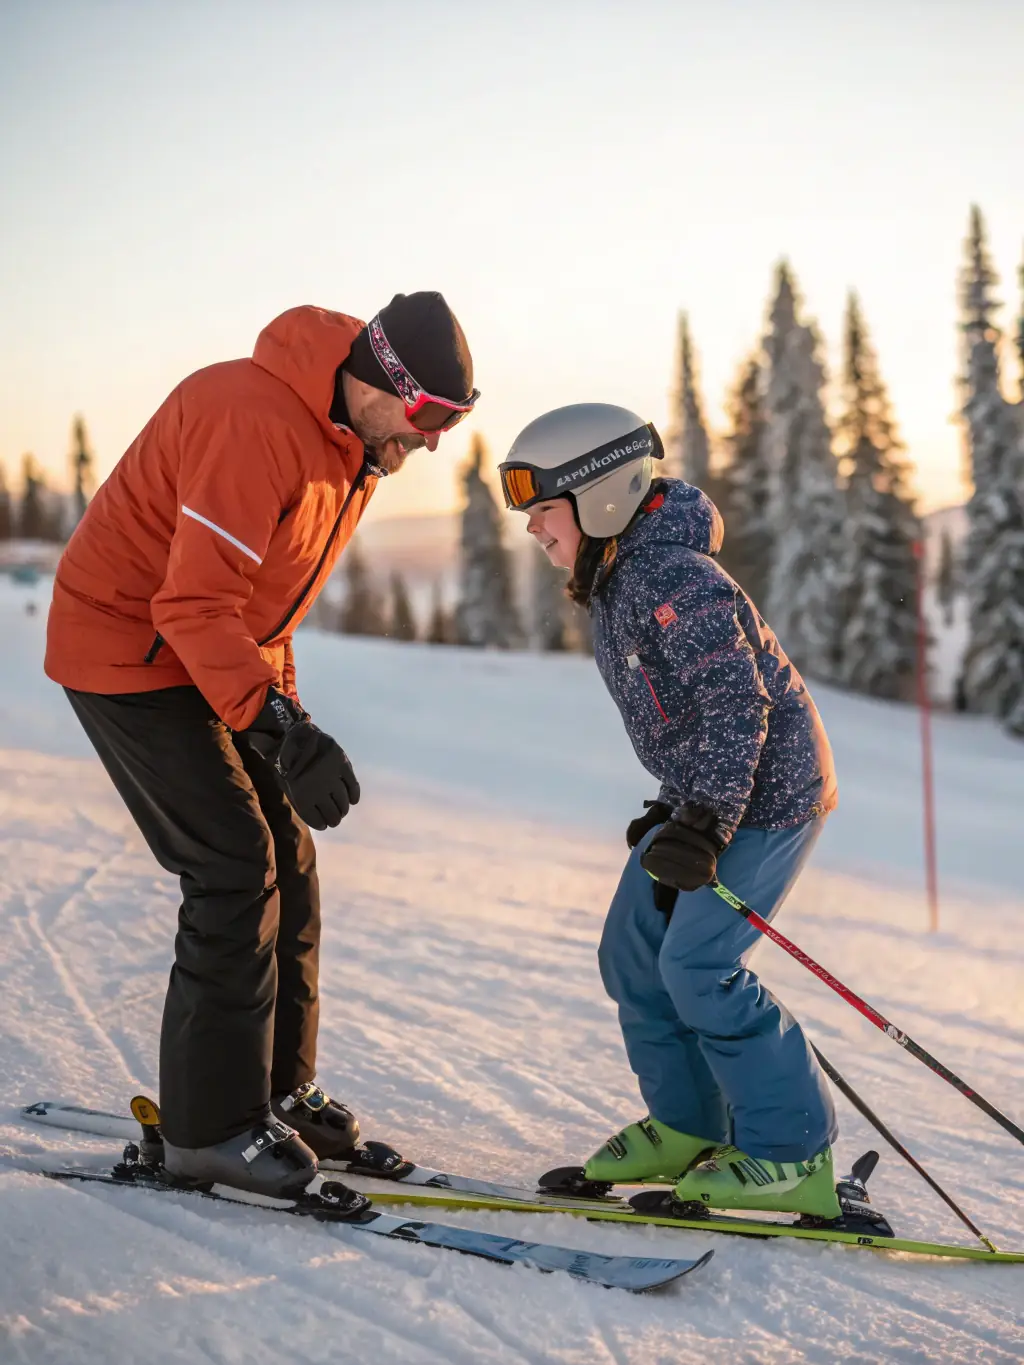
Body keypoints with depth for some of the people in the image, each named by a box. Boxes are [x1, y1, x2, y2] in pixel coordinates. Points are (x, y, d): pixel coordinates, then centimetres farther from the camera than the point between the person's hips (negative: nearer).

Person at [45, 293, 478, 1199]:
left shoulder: (357, 438, 3)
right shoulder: (256, 424, -29)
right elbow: (193, 605, -32)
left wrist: (278, 686, 17)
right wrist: (280, 728, -38)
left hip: (230, 652, 9)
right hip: (132, 652, -9)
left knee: (288, 858, 7)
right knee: (236, 869, -12)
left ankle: (279, 1089, 18)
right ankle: (210, 1124, -2)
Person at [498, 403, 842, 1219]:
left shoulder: (674, 581, -23)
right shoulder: (613, 584, 9)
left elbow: (736, 705, -28)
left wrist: (704, 823, -32)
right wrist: (675, 811, 20)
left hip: (767, 792, -10)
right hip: (702, 796, 10)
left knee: (697, 964, -15)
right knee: (633, 950, 8)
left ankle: (791, 1154, -5)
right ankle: (689, 1126, 22)